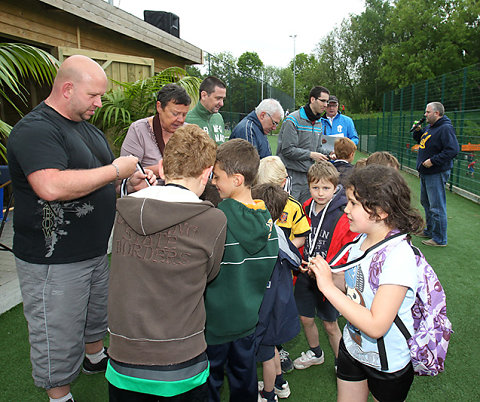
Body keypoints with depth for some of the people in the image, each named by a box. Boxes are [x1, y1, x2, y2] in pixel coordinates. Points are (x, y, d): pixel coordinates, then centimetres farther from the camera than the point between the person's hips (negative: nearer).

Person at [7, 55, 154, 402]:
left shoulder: (86, 125, 11)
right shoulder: (35, 129, -20)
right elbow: (51, 187, -35)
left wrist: (130, 180, 0)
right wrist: (115, 170, -26)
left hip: (94, 251, 9)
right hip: (53, 261, -9)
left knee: (98, 310, 27)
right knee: (58, 335, 8)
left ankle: (95, 357, 52)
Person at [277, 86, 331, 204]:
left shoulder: (319, 122, 15)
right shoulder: (293, 120, -12)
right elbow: (287, 150, -17)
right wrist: (310, 155, -15)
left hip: (309, 173, 8)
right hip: (291, 173, -7)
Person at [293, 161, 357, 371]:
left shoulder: (344, 216, -18)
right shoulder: (306, 210, -3)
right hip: (305, 275, 5)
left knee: (330, 325, 11)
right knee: (306, 319, 19)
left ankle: (341, 363, 35)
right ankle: (315, 353, 46)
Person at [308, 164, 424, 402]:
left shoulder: (398, 256, -30)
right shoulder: (362, 240, -8)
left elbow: (376, 326, -34)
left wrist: (328, 286, -32)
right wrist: (323, 274, -13)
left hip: (388, 364, -6)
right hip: (352, 346, 6)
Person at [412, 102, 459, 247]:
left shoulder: (446, 128, -16)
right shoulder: (429, 127, 13)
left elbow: (453, 150, -24)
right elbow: (420, 140, 29)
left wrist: (433, 161, -24)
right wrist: (417, 131, 10)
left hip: (437, 174, -10)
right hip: (425, 173, 10)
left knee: (437, 207, -5)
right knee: (426, 202, 21)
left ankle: (440, 239, 4)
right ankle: (430, 231, 36)